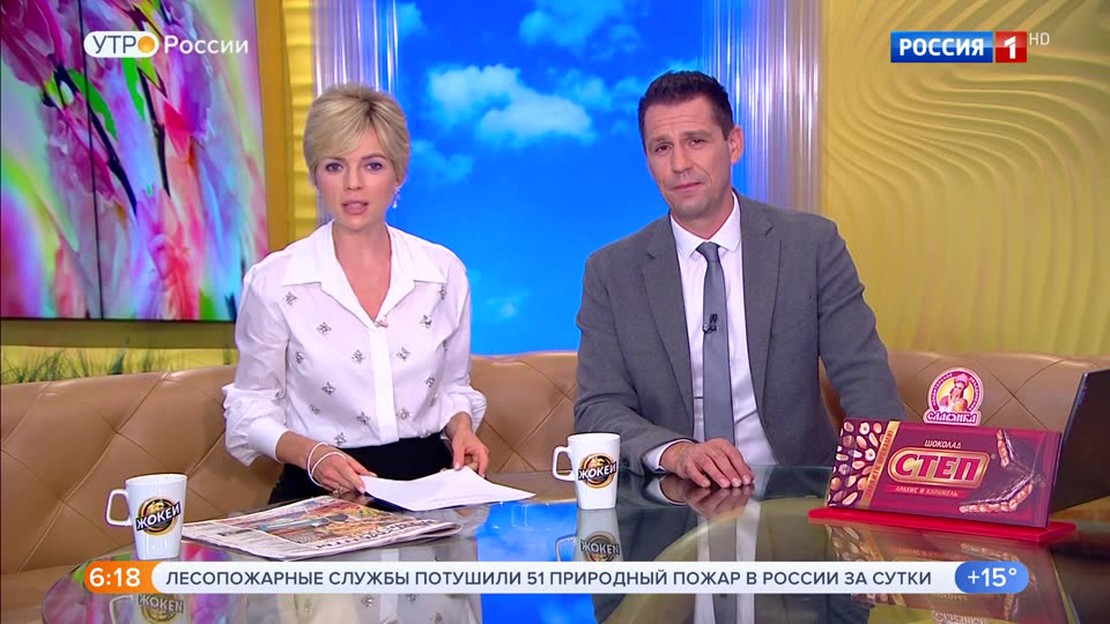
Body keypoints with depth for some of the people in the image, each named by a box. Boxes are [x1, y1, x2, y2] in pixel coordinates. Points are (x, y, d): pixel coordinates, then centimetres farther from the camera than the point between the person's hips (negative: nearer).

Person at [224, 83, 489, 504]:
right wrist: (310, 453, -12)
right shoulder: (273, 282, -2)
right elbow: (252, 407, 6)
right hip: (325, 492, -2)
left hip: (429, 481, 3)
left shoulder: (444, 272, 6)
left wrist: (461, 428, -2)